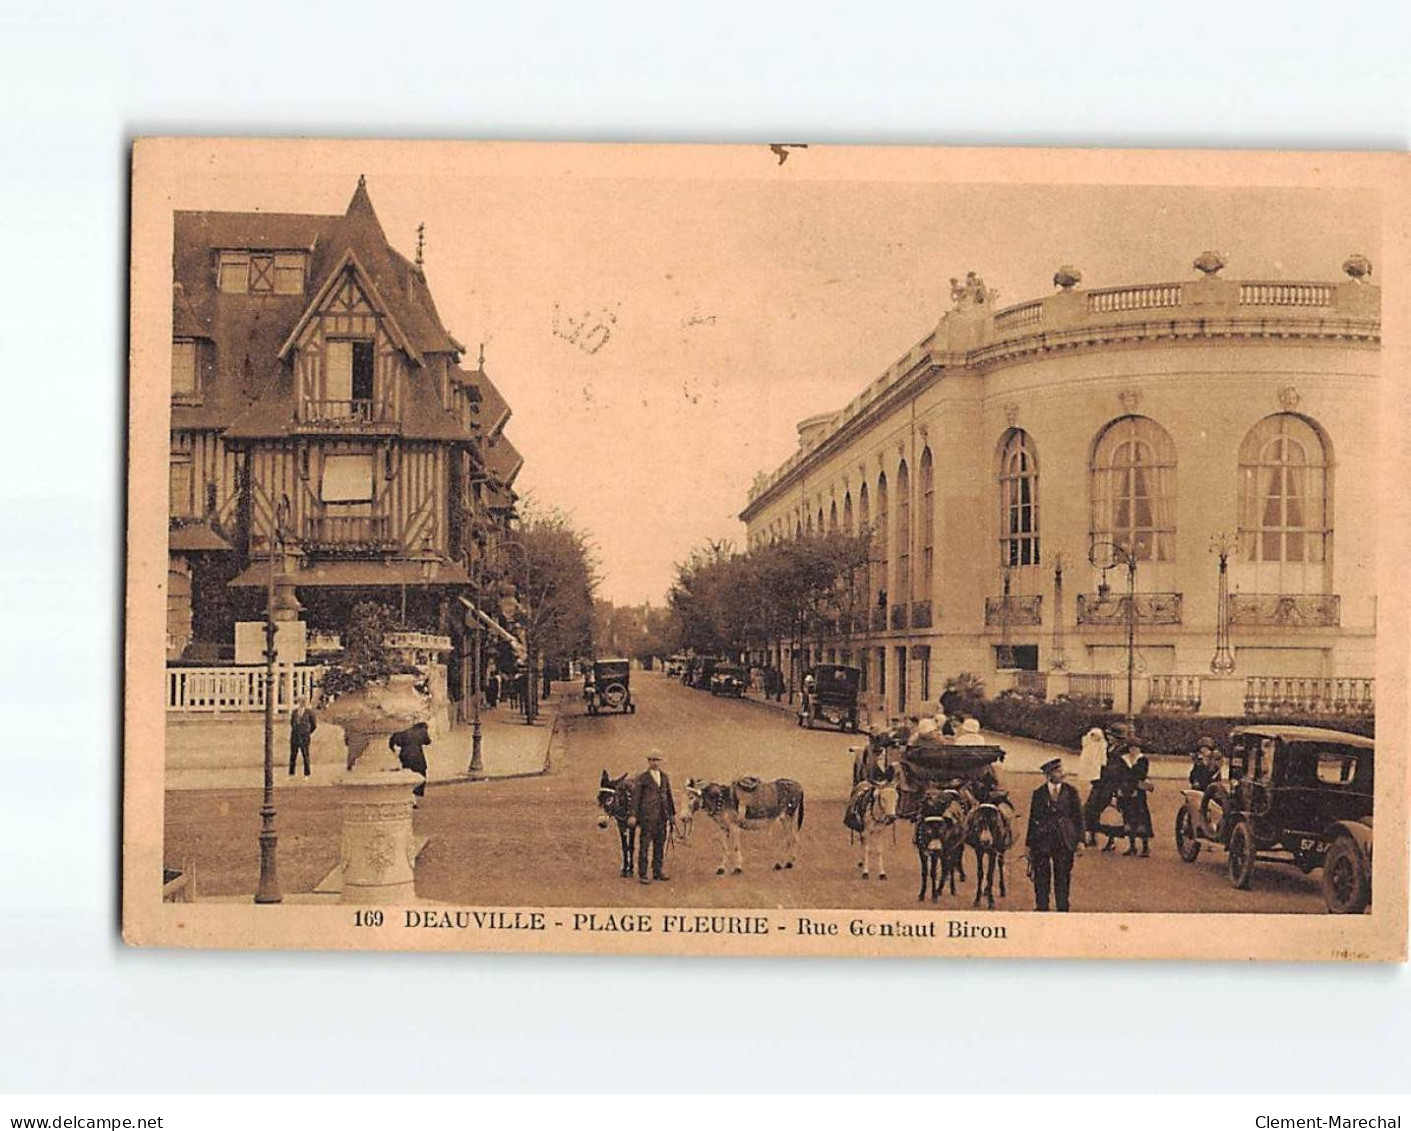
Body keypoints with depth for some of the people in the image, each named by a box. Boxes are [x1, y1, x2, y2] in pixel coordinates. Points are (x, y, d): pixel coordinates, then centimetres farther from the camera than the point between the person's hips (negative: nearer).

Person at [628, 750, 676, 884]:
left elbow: (669, 796, 18)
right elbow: (635, 797, -6)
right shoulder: (642, 778, -5)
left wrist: (672, 813, 17)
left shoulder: (664, 777, 12)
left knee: (660, 845, 11)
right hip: (647, 816, -6)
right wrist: (633, 815, -11)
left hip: (662, 816, 6)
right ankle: (642, 874, 0)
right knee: (644, 845, -3)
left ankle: (657, 871, 21)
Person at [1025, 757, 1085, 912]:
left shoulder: (1071, 792, 5)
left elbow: (1078, 817, 5)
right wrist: (1029, 843, 3)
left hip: (1064, 841, 0)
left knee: (1063, 876, 4)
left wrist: (1080, 840, -2)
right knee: (1041, 876, 1)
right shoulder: (1039, 794, 4)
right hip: (1042, 840, 0)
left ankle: (1062, 909, 12)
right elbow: (1032, 819, 6)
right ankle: (1041, 908, 8)